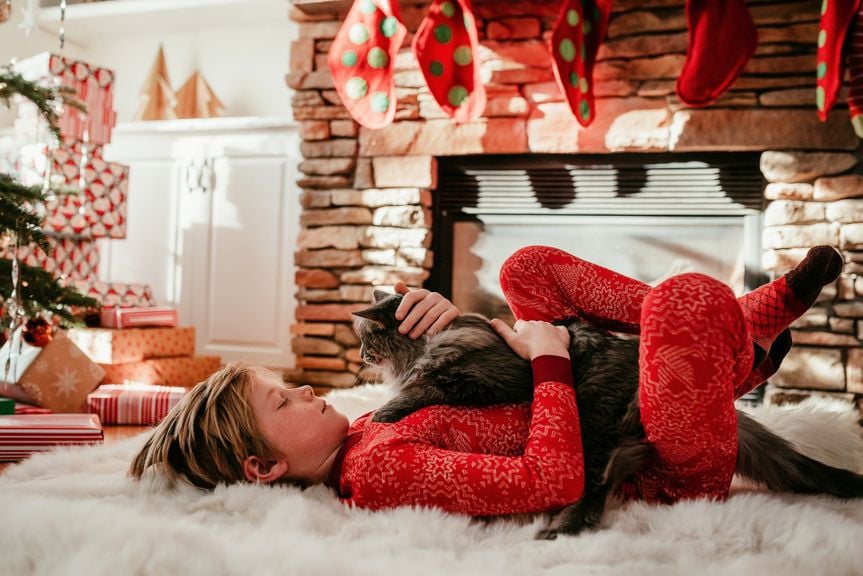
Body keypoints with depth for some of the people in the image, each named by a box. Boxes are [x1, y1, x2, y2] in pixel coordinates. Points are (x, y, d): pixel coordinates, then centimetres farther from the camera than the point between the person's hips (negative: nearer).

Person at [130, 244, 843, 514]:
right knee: (686, 298, -25)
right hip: (665, 479, -9)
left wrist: (450, 318, -9)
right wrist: (549, 357, -23)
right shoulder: (377, 473, -27)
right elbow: (552, 479, -36)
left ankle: (744, 318, 9)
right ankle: (743, 355, 14)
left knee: (529, 267, 9)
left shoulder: (364, 436, 5)